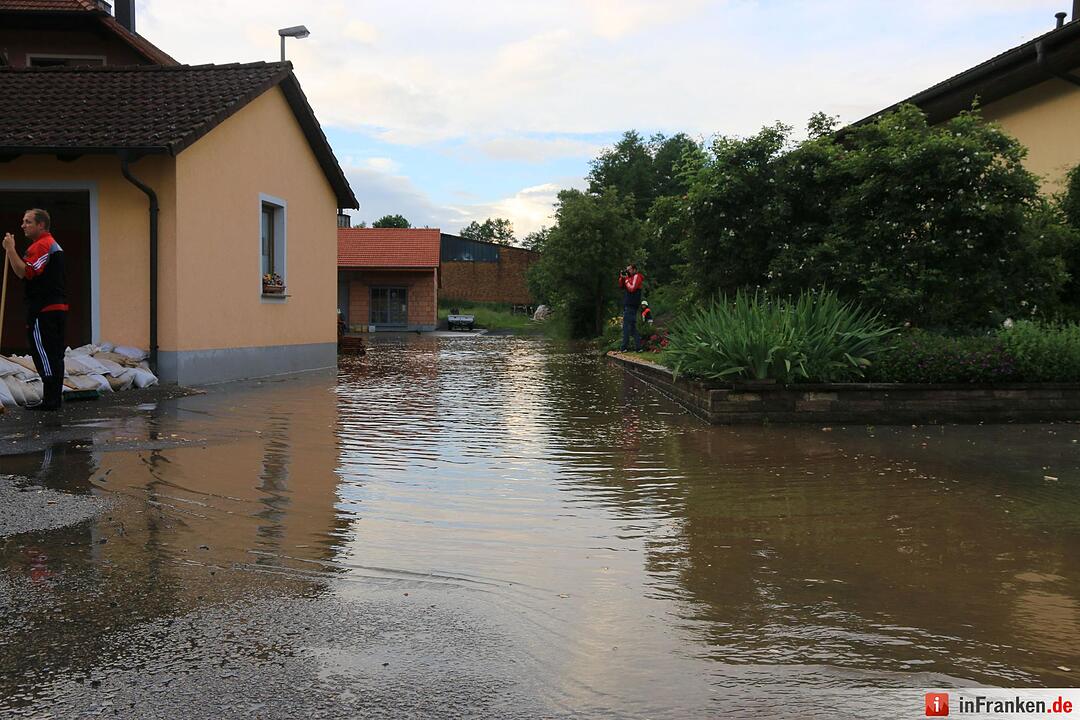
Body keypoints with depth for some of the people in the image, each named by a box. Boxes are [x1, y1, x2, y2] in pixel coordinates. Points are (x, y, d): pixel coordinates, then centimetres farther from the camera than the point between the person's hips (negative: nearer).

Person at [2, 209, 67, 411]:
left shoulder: (40, 245, -12)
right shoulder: (54, 244, 21)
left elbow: (24, 272, -21)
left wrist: (10, 249, -18)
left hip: (43, 310, -10)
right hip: (58, 307, 10)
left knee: (44, 355, -7)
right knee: (55, 355, 11)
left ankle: (49, 400, -6)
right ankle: (55, 398, 15)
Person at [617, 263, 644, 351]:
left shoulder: (636, 277, -8)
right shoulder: (630, 277, 19)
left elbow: (632, 288, -20)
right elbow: (621, 286, 20)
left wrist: (626, 279, -12)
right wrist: (622, 277, 6)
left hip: (631, 305, -10)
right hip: (627, 305, 10)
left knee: (626, 326, -9)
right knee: (632, 325, 10)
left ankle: (625, 347, -8)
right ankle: (638, 346, 11)